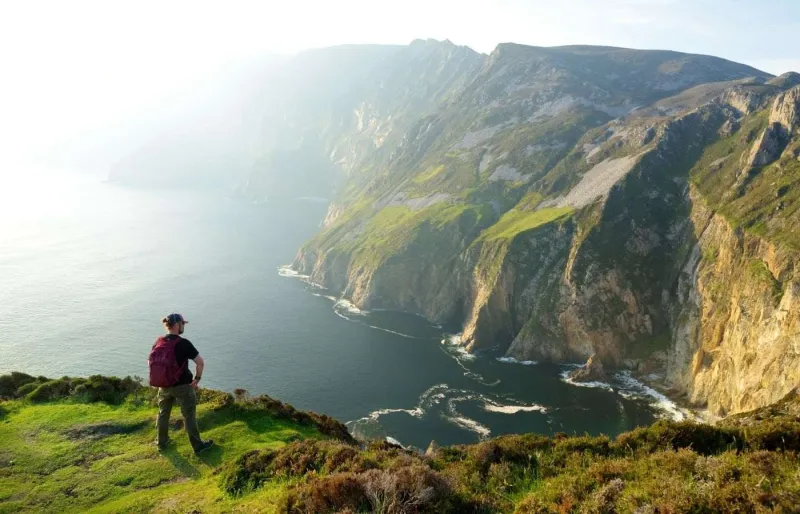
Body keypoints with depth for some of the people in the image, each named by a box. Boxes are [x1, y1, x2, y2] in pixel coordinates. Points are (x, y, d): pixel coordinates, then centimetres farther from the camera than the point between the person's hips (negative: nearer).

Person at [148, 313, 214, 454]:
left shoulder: (158, 342, -2)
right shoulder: (183, 343, -20)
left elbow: (150, 362, 9)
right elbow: (200, 362, -20)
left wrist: (161, 379, 16)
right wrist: (197, 379, -6)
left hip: (163, 386, 6)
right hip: (182, 386, -5)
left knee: (163, 413, 22)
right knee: (189, 416, 6)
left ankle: (162, 442, 38)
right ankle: (197, 445, 16)